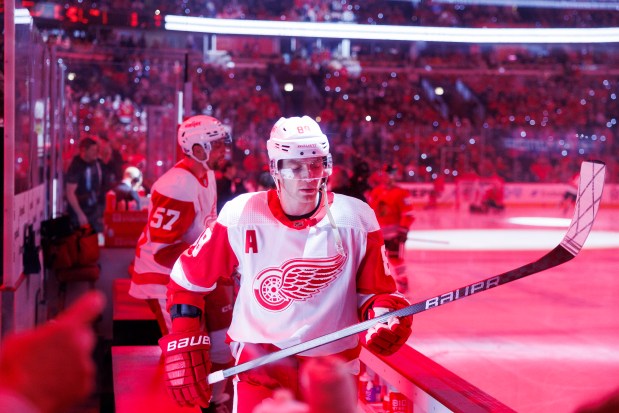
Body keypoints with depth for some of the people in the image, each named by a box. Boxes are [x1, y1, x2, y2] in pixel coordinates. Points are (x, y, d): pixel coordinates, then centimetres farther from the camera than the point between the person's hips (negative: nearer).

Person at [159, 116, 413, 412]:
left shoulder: (357, 221, -9)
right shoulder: (241, 218, -12)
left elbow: (375, 292, 0)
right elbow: (188, 280, -1)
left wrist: (387, 318, -20)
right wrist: (184, 345, -4)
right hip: (257, 368, -2)